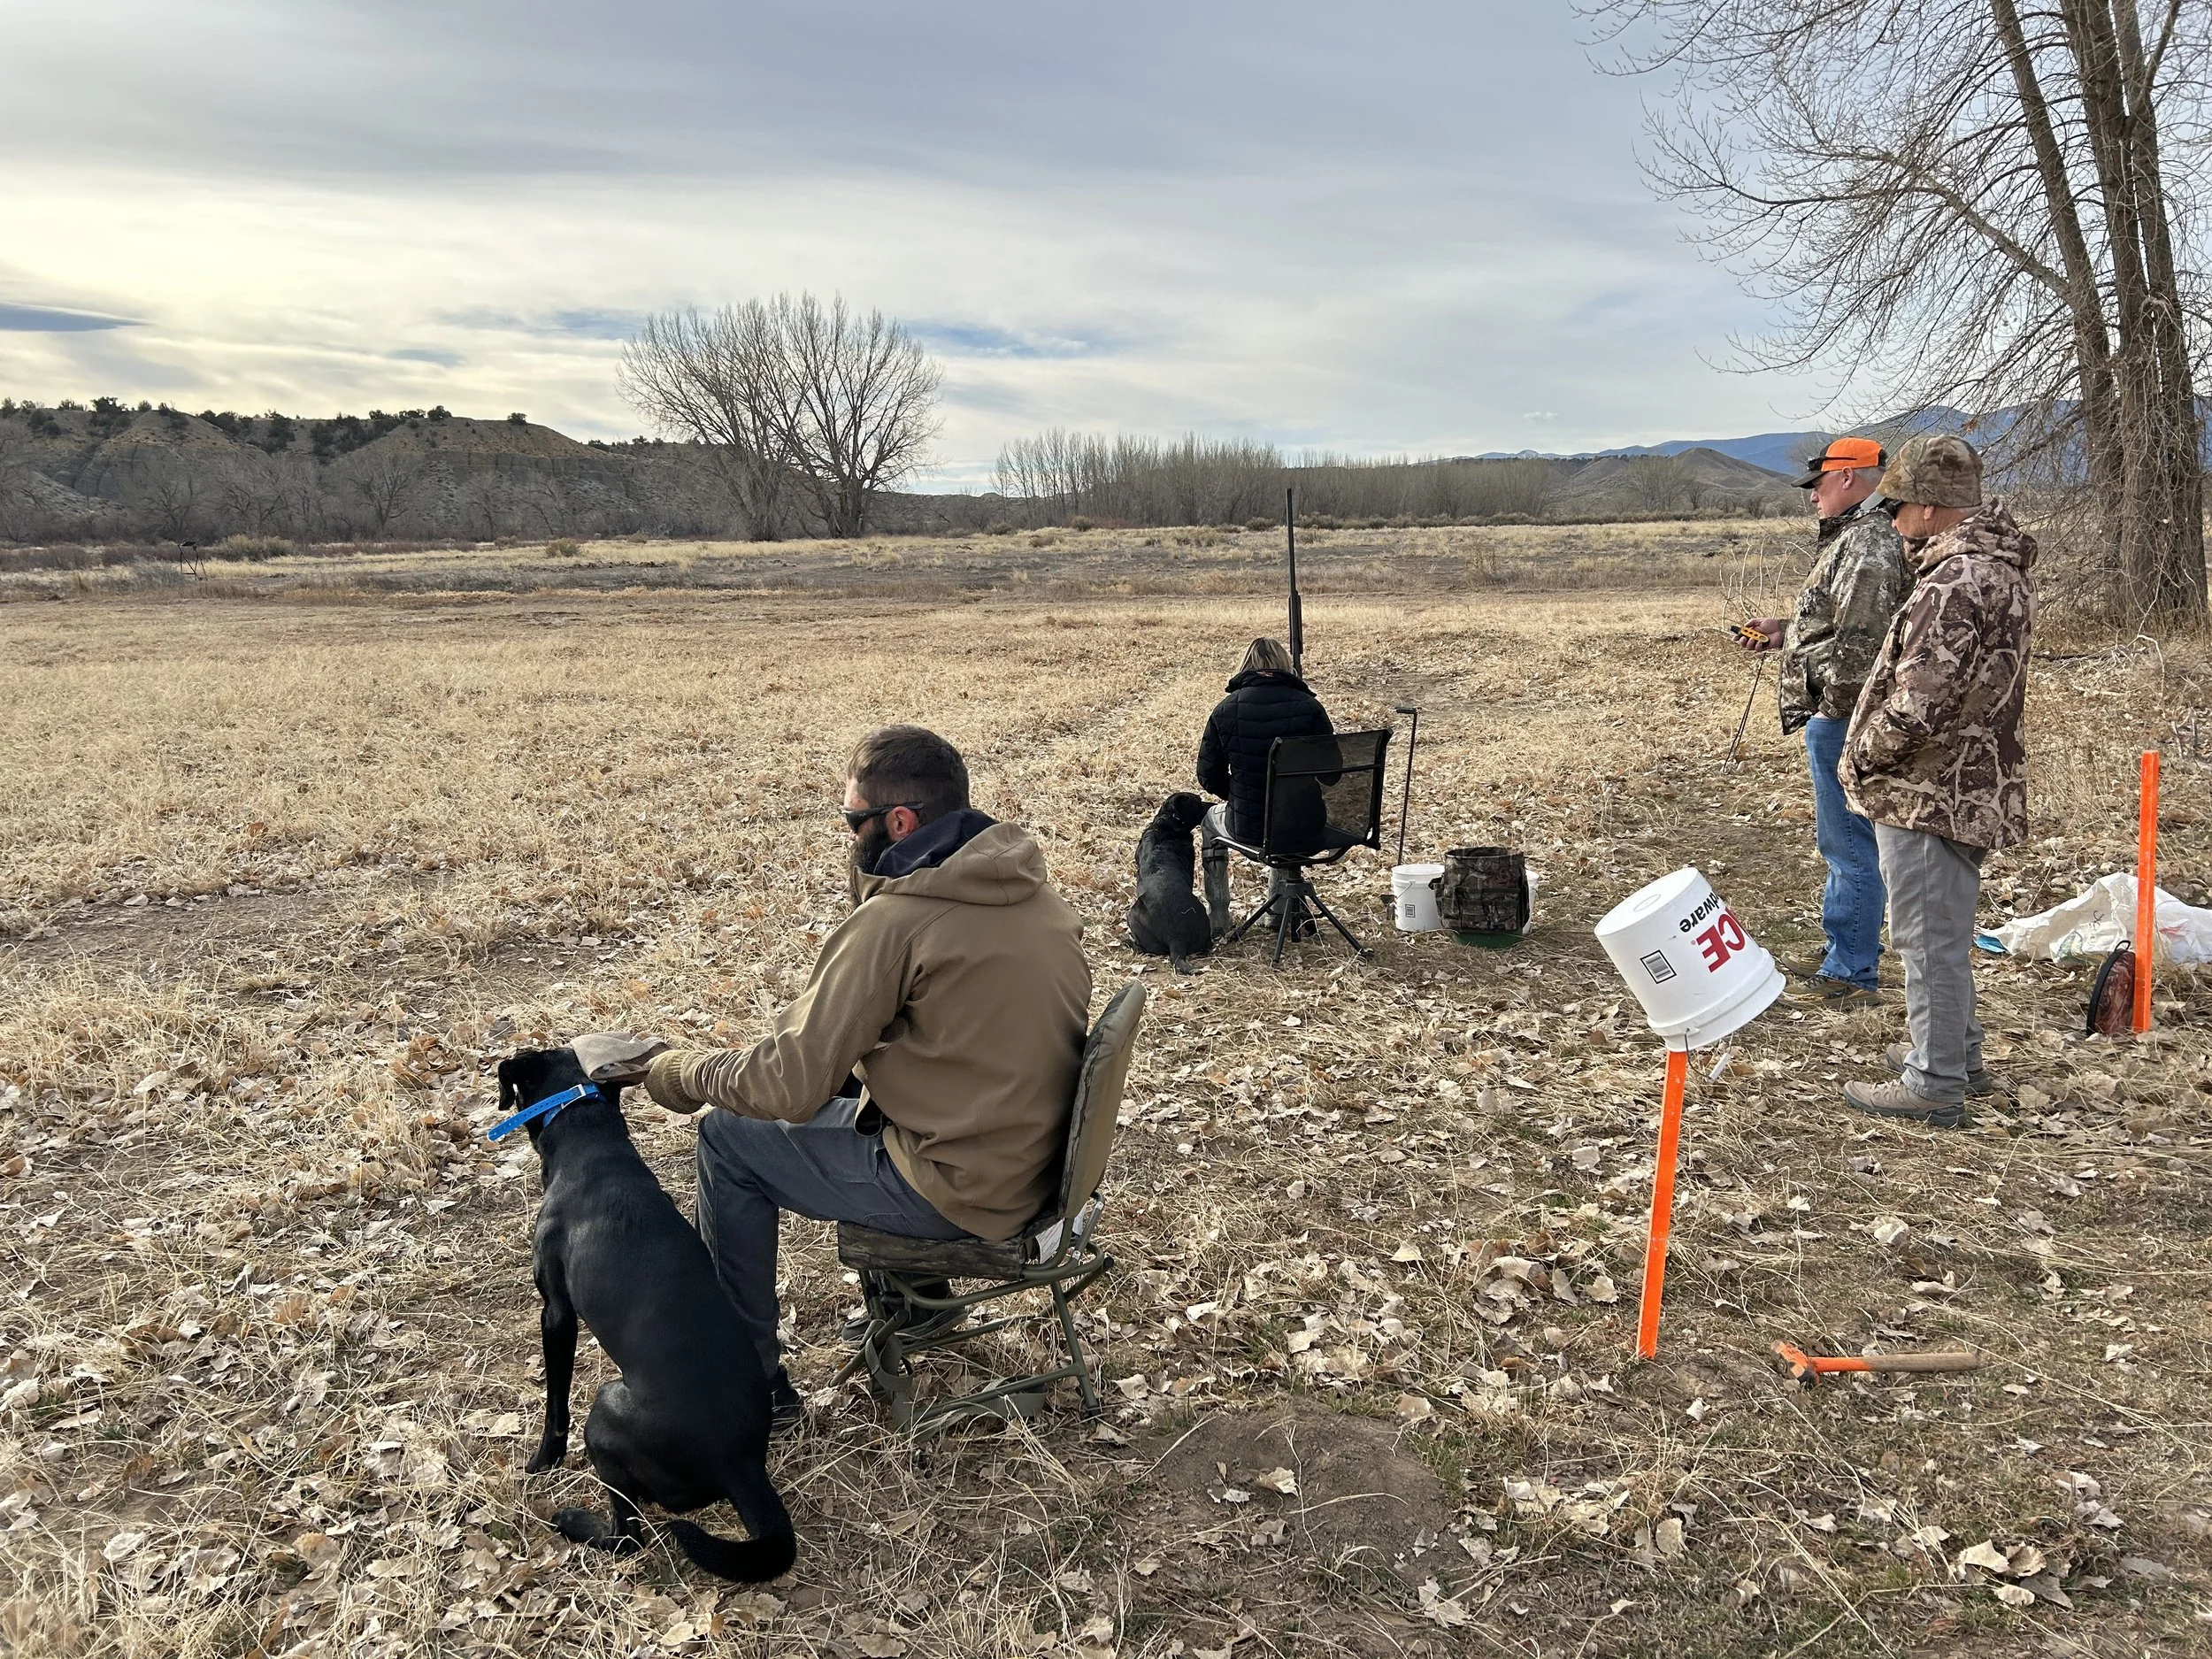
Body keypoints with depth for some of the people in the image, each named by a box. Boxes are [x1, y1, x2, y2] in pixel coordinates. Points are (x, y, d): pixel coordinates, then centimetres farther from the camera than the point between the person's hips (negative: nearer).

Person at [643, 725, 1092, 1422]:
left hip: (961, 1191, -8)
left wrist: (681, 1071, -2)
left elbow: (790, 1086, -19)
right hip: (1039, 1162, 8)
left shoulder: (892, 921, -22)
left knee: (728, 1139, 7)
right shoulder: (1033, 890, 2)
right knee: (846, 1087, 28)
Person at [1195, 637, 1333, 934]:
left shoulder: (1226, 709, -6)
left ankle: (1217, 917, 36)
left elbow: (1209, 777, -1)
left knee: (1210, 820, 35)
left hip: (1247, 828, -1)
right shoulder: (1310, 707, -7)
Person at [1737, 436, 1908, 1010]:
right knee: (1840, 840, 19)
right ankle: (1841, 954, 31)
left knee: (1849, 843, -5)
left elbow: (1858, 643, -25)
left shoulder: (1869, 543, -17)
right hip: (1834, 716, 11)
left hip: (1842, 715, -11)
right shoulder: (1853, 537, 17)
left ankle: (1854, 974, 1)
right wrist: (1783, 630, 14)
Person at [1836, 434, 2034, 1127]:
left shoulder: (1954, 583, -24)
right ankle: (1956, 1052, 37)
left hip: (1927, 792, -10)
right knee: (1943, 933, 23)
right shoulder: (1998, 567, 10)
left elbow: (1916, 703, -27)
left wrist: (1863, 754, -12)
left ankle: (1934, 1084, 10)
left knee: (1930, 937, 0)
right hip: (1969, 786, 10)